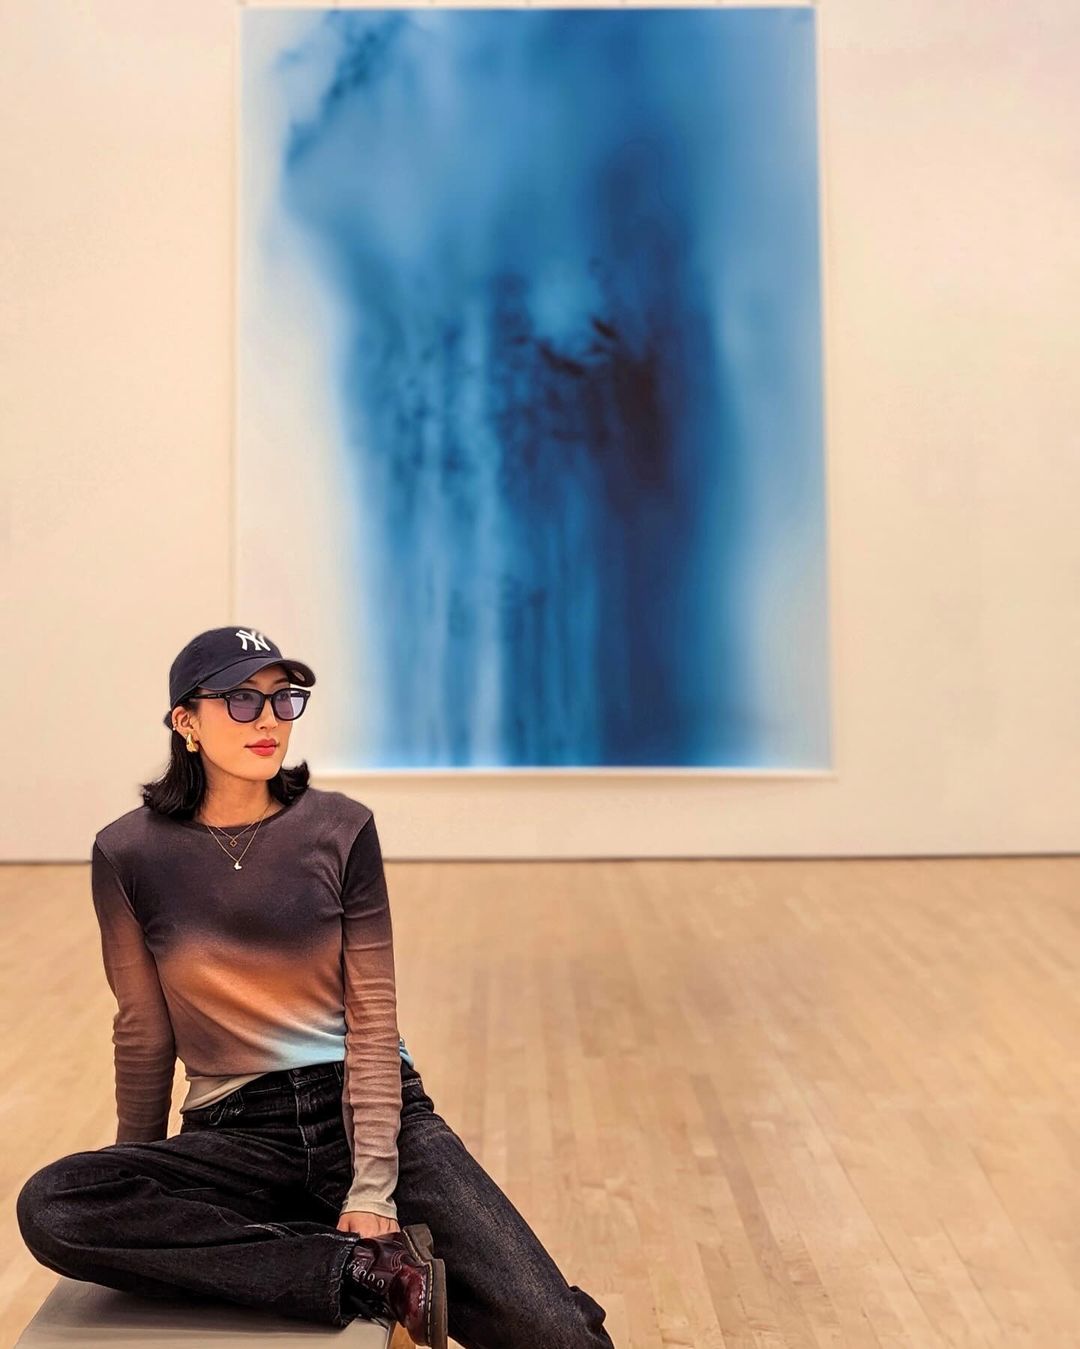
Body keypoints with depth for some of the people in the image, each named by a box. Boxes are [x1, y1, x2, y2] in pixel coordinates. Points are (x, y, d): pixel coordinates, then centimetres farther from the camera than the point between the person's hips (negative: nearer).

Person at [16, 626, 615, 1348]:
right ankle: (373, 1275, -22)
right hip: (236, 1129, 3)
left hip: (375, 1109, -2)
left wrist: (372, 1186, -13)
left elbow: (374, 1014, -5)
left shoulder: (341, 828, -3)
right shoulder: (130, 854, -2)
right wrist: (142, 1192, 15)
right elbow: (144, 1033, 7)